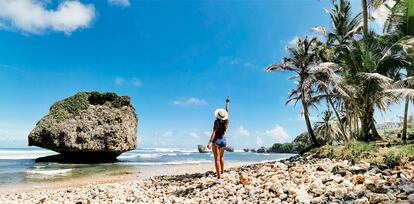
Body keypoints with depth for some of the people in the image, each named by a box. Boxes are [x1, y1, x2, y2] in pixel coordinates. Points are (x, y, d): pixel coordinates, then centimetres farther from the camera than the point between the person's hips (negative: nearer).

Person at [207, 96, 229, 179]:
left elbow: (214, 132, -21)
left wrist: (210, 142, -27)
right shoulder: (226, 122, 2)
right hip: (223, 140, 5)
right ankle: (222, 172, 27)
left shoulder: (217, 122, -10)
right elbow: (227, 112, 16)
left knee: (217, 158, -6)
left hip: (216, 140, -5)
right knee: (221, 157, 24)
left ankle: (219, 176, -12)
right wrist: (227, 103, 26)